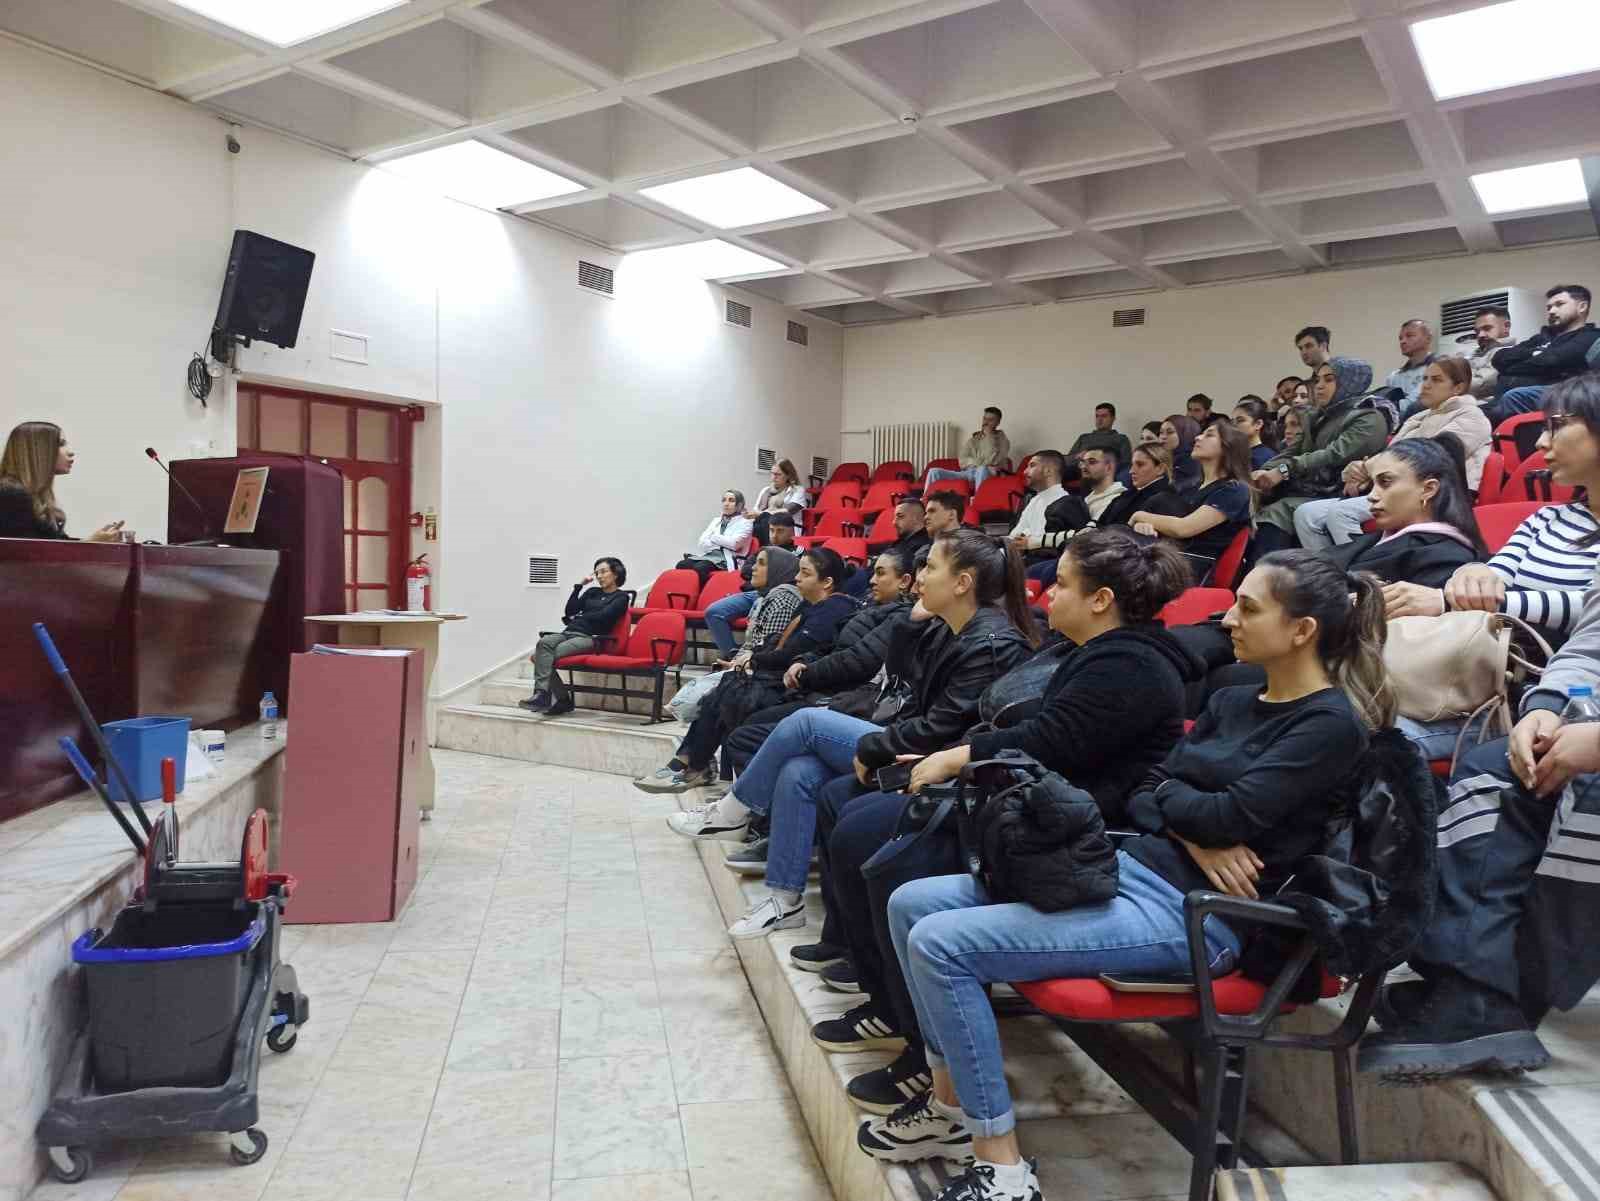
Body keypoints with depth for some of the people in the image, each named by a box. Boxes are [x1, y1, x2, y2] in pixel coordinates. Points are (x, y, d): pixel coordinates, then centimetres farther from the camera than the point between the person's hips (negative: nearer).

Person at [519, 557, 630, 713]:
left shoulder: (621, 597, 9)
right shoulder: (592, 592, 27)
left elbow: (602, 616, -7)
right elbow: (569, 611, 14)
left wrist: (578, 617, 5)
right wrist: (579, 585, 11)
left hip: (589, 637, -5)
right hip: (568, 632, 5)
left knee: (549, 655, -30)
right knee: (543, 642, -29)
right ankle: (541, 693, -31)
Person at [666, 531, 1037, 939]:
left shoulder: (994, 644, -19)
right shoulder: (946, 630, 9)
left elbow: (942, 729, -23)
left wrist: (870, 749, -14)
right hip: (912, 752, 9)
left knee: (806, 722, -11)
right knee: (797, 774, -10)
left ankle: (733, 813, 7)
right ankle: (785, 900, -1)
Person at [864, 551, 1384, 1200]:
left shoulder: (1331, 725, -9)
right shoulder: (1233, 701, 15)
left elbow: (1229, 816, -19)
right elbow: (1143, 795, 10)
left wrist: (1168, 793, 1)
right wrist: (1192, 836, -11)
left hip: (1193, 913, -9)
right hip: (1131, 867, 9)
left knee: (940, 943, -20)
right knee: (911, 904, 1)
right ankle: (951, 1104, 13)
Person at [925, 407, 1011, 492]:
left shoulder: (1002, 440, 8)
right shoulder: (973, 440, 21)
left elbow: (993, 461, -11)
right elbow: (963, 461, 9)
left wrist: (989, 436, -5)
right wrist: (979, 462, -7)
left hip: (989, 475, -5)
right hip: (967, 473, 5)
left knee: (982, 469, -43)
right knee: (934, 471, -13)